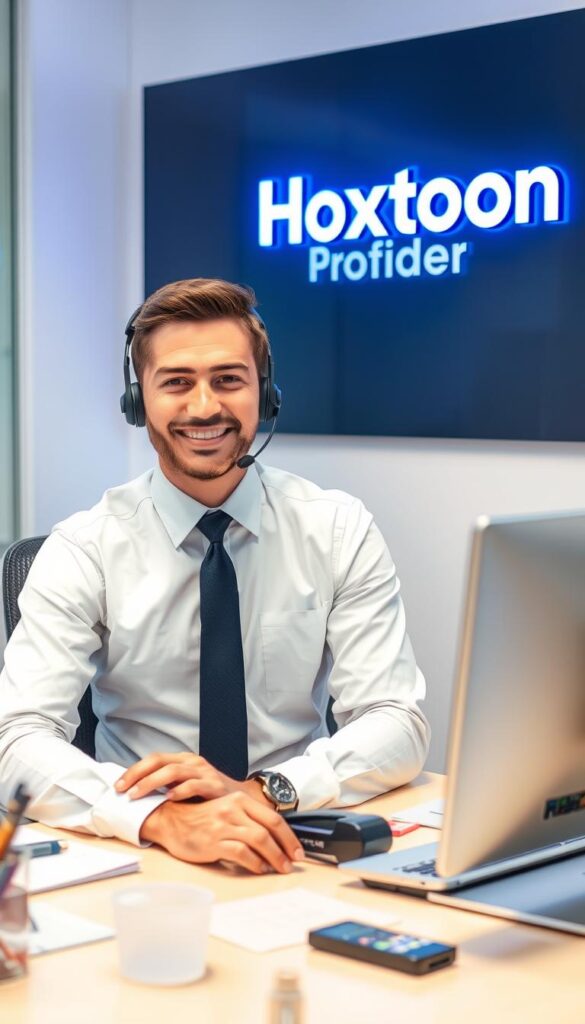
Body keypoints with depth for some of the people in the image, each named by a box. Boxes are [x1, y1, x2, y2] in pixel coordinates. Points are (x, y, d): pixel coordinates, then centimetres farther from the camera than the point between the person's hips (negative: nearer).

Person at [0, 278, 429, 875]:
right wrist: (162, 818, -34)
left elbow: (398, 726, -6)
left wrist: (261, 791, -24)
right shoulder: (83, 551, -5)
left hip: (304, 850, 1)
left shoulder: (339, 531, -1)